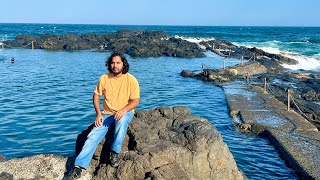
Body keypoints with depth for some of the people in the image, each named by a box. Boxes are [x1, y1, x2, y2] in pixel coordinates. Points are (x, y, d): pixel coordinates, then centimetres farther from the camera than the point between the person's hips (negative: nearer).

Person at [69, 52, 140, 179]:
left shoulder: (131, 80, -9)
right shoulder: (104, 78, -2)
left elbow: (135, 100, -9)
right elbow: (96, 96, 5)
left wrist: (124, 110, -28)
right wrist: (98, 114, -8)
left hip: (125, 113, -2)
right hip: (107, 113, 2)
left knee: (122, 120, -39)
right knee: (93, 136, -18)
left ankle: (115, 152, -24)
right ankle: (79, 165, -22)